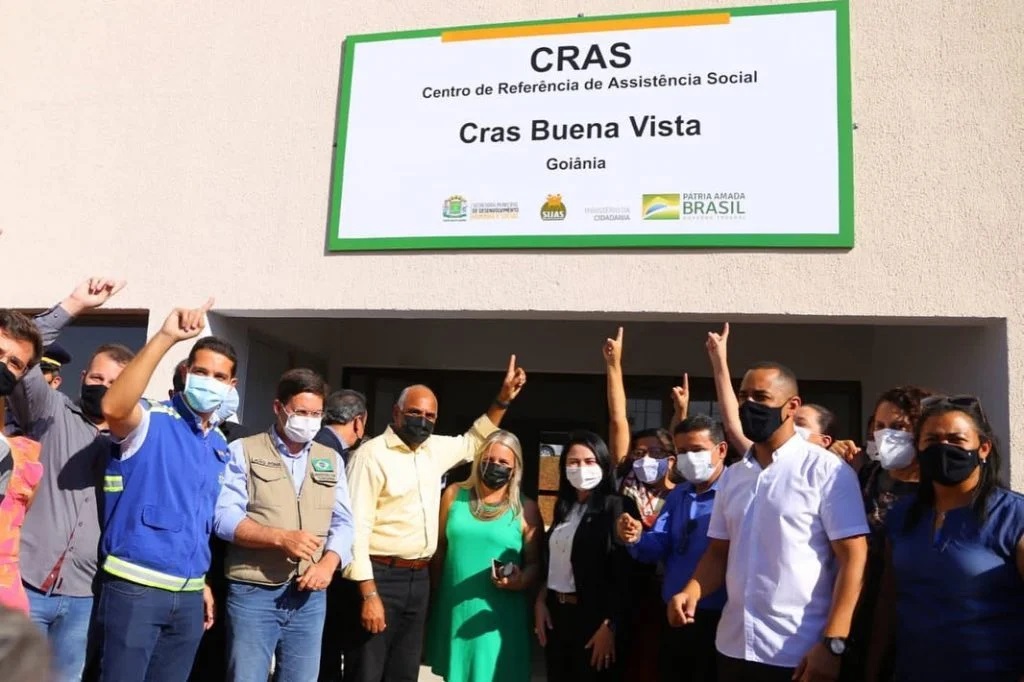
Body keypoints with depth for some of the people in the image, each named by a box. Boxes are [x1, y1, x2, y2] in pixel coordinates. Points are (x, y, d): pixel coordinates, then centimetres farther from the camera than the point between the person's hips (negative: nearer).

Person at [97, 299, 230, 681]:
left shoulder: (220, 445, 11)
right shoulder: (152, 422, -8)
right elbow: (113, 407, -33)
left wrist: (202, 582, 16)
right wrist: (166, 337, -36)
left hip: (189, 595, 6)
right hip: (135, 587, -6)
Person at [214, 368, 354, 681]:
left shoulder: (331, 460, 12)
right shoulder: (244, 451, 0)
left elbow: (343, 522, 8)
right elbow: (224, 517, -9)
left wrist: (328, 564, -11)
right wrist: (280, 538, -22)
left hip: (310, 595, 4)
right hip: (252, 594, -4)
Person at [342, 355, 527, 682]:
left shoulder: (435, 449, 9)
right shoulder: (372, 454, -12)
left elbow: (473, 442, 28)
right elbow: (357, 529, -16)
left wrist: (504, 398, 17)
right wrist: (369, 594, -21)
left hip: (419, 578, 7)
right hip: (379, 577, -7)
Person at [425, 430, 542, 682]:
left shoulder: (525, 509, -3)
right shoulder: (454, 495, 3)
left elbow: (535, 563, -2)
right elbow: (439, 548, 9)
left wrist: (520, 581, -21)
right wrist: (434, 596, 10)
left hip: (498, 615, -2)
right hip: (453, 608, 3)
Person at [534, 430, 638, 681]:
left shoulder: (619, 506, -11)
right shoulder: (564, 507, 11)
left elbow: (625, 573, -15)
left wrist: (609, 626, -16)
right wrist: (540, 601, 5)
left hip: (594, 617, -6)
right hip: (556, 614, 7)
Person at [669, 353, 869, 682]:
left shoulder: (826, 470, -8)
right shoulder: (732, 475, 8)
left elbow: (853, 557, -11)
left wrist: (832, 643, -17)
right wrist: (691, 592, -5)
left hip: (800, 655, -5)